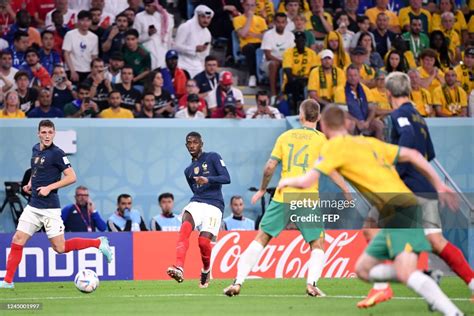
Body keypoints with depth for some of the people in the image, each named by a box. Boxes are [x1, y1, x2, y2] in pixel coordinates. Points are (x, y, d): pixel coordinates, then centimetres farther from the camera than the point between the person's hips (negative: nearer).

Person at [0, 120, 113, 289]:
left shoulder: (57, 153, -12)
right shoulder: (36, 149, 10)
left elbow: (71, 177, -14)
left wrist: (49, 187, -20)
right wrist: (30, 183, 13)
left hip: (50, 208, -7)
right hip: (33, 206, 7)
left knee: (60, 248, -4)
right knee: (17, 241, -1)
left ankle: (99, 243, 11)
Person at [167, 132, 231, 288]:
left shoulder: (213, 157, 6)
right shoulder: (188, 170, 24)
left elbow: (226, 178, -6)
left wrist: (208, 179, -20)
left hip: (214, 206, -4)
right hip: (196, 203, 4)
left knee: (204, 240, -19)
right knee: (185, 226, -29)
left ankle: (206, 270, 15)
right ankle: (179, 268, -47)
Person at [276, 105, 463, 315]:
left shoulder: (335, 146, 0)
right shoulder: (369, 142, 22)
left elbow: (306, 182, -5)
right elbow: (412, 155, 22)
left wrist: (287, 181, 18)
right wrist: (439, 186, 25)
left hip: (400, 209, -9)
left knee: (406, 273, -24)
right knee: (363, 269, 13)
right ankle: (428, 280, 1)